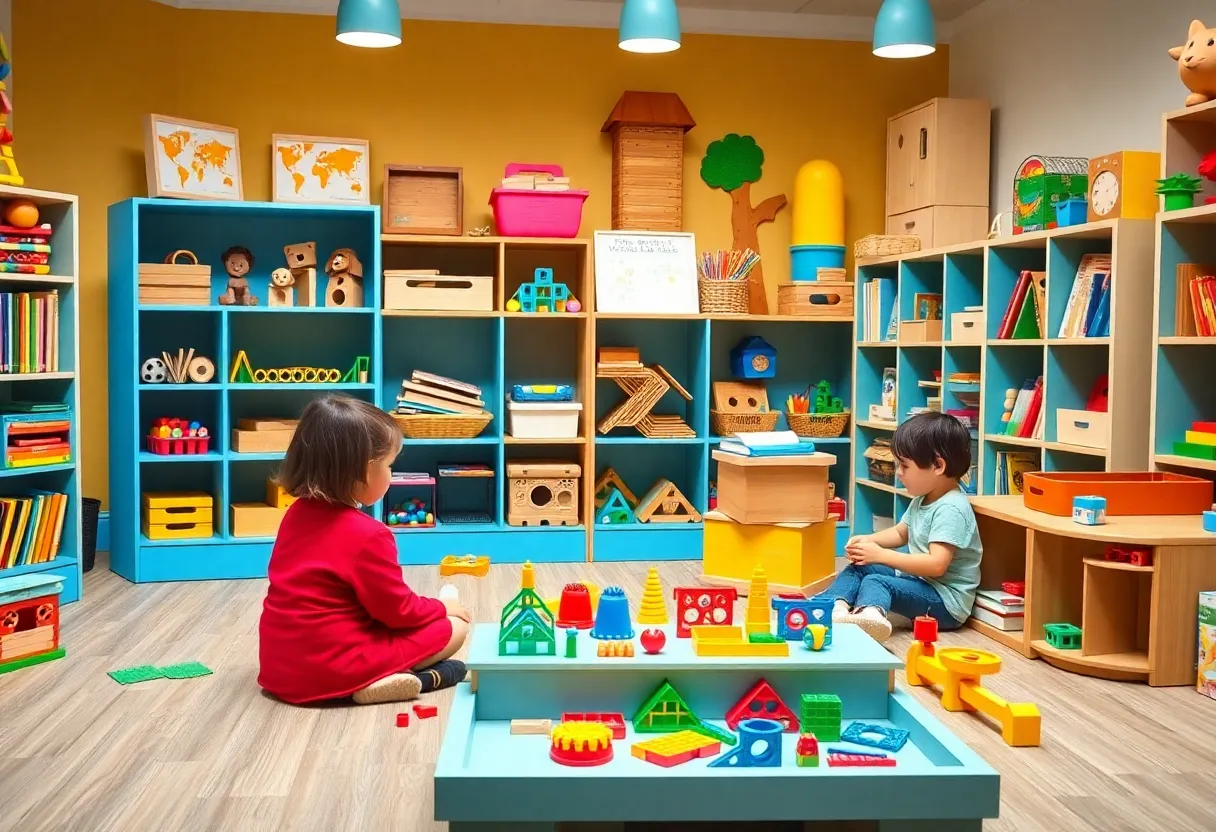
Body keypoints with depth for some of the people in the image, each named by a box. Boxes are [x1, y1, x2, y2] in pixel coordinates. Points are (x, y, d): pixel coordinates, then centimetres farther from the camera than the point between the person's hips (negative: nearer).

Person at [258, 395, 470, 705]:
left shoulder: (297, 514, 5)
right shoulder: (368, 534, -20)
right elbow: (399, 611, -11)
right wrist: (441, 607, 9)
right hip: (329, 667, -8)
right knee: (454, 626, 0)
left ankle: (377, 676, 4)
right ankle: (377, 683, -11)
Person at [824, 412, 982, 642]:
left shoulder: (951, 509, -22)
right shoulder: (923, 499, 9)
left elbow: (936, 565, -30)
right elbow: (900, 532, 23)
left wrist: (881, 555, -26)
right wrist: (868, 540, 3)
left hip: (945, 601, -11)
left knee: (876, 581, -31)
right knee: (858, 568, 6)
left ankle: (870, 614, -64)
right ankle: (837, 606, -22)